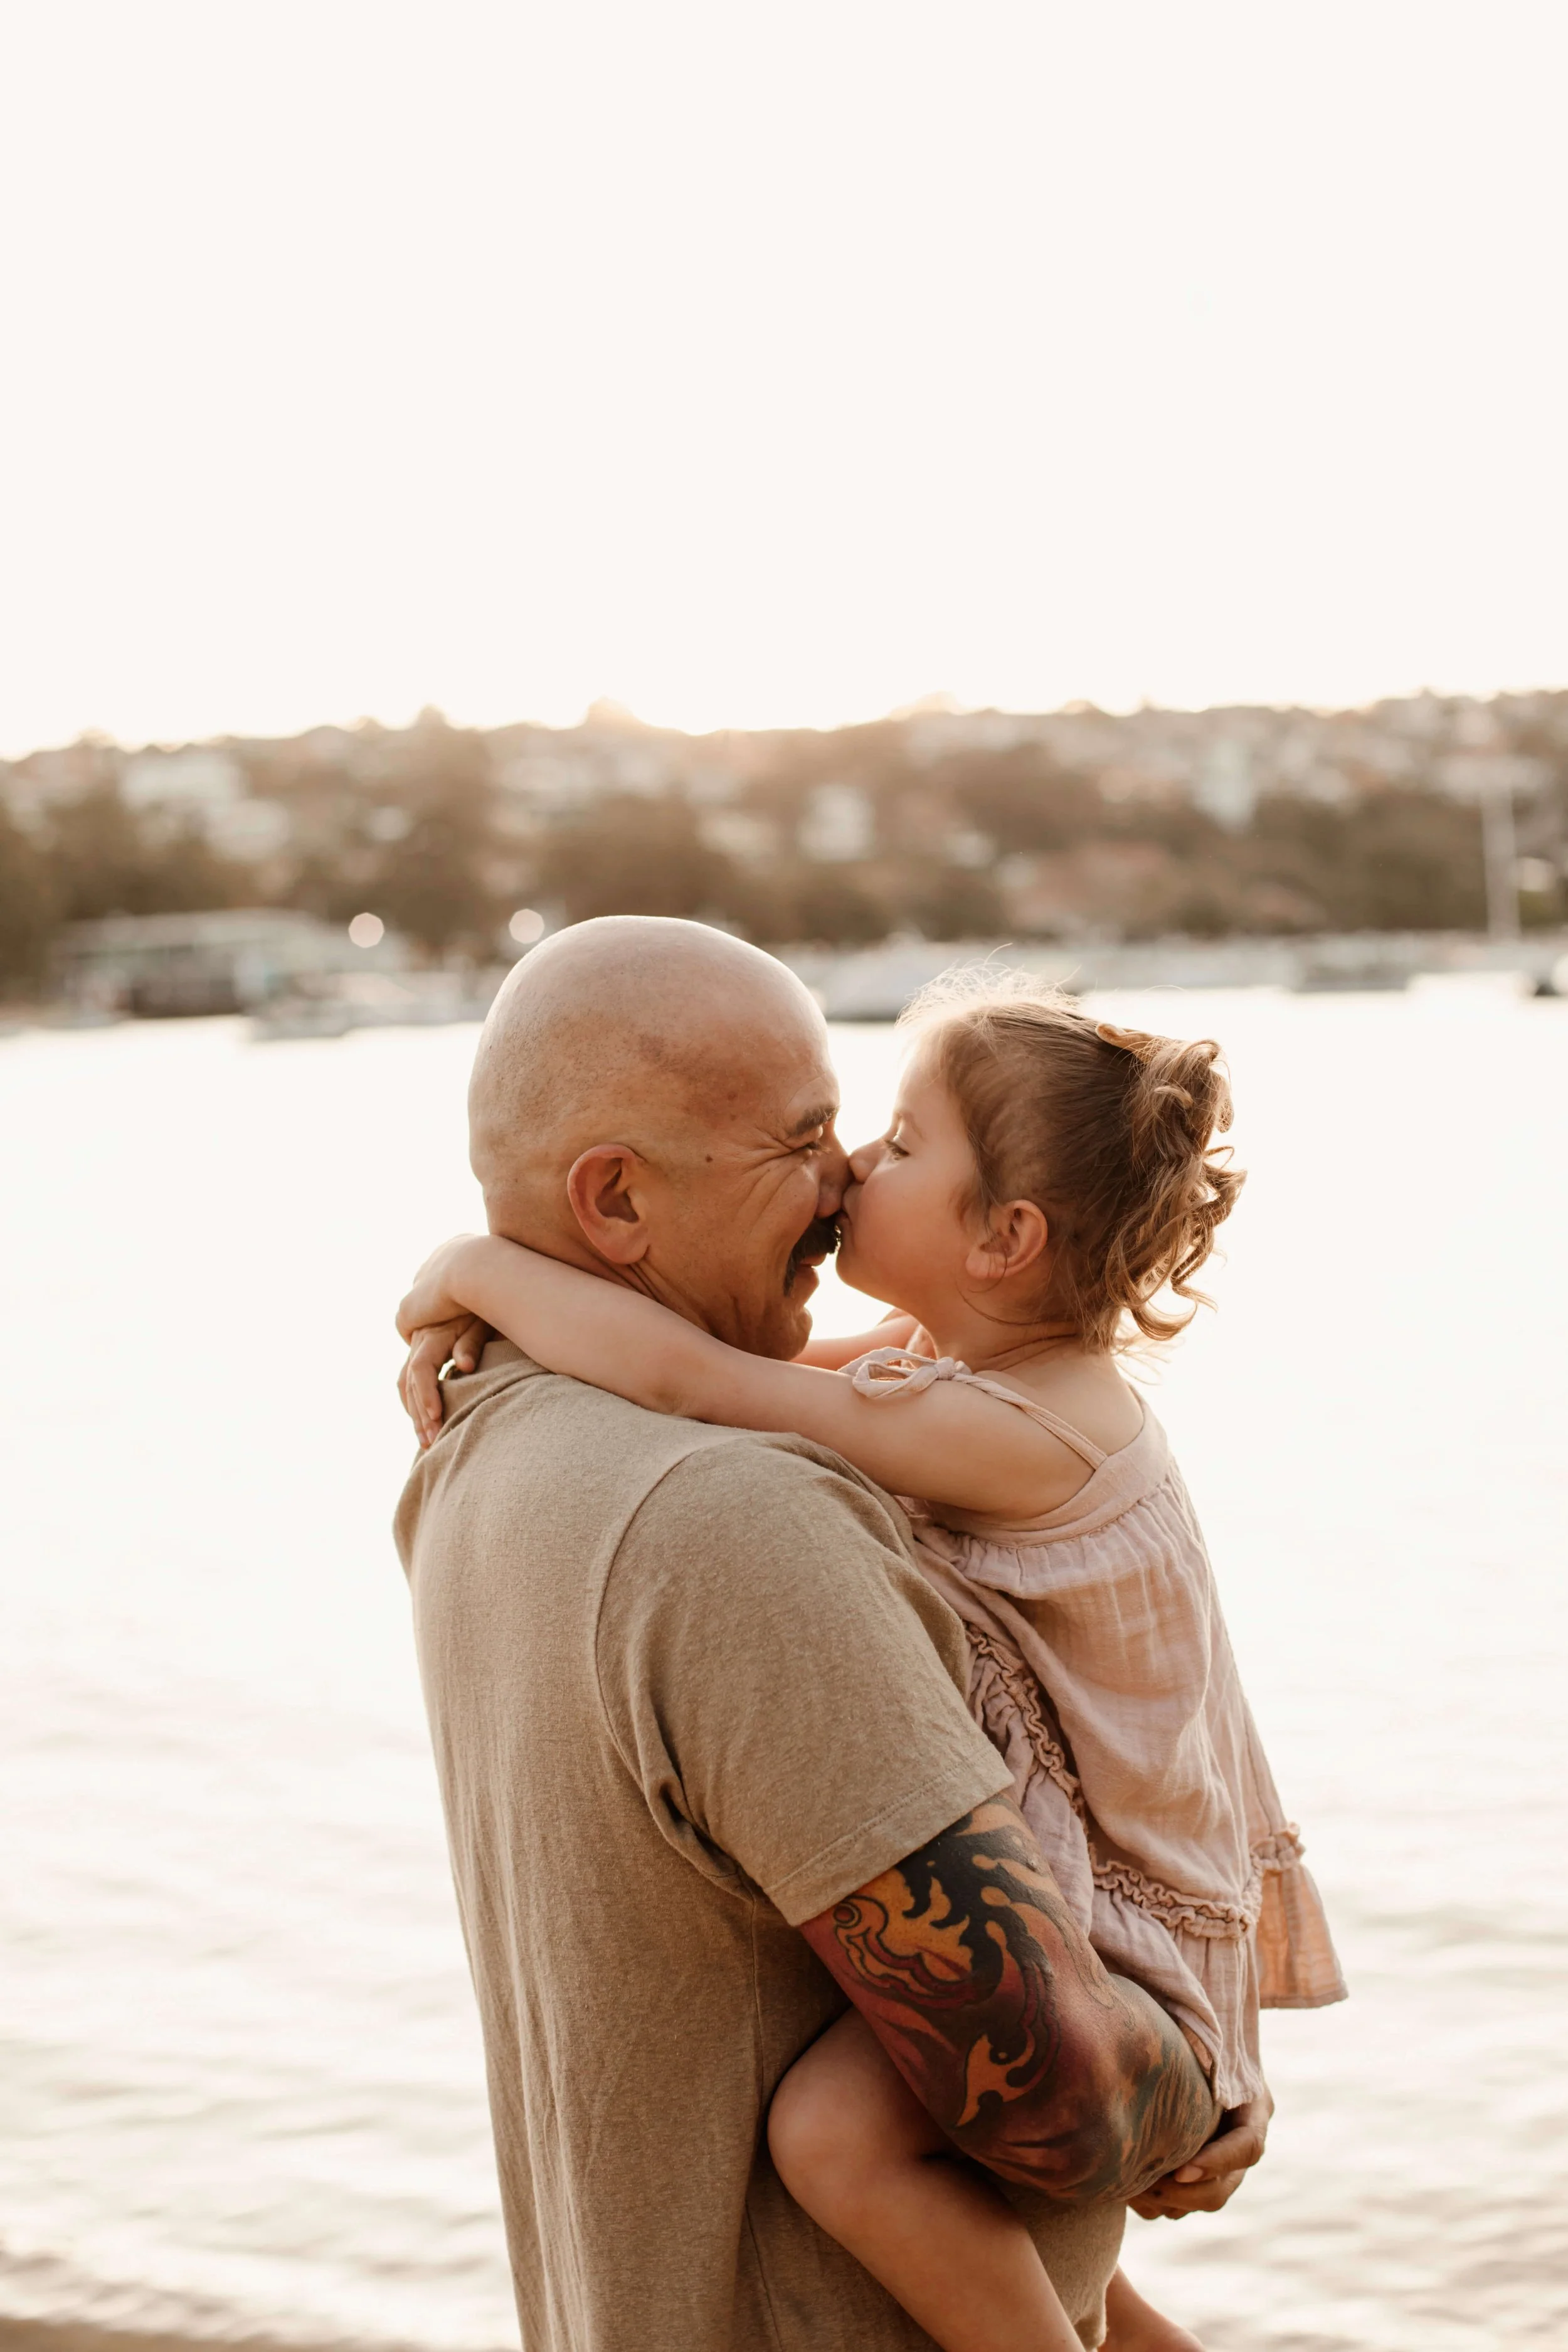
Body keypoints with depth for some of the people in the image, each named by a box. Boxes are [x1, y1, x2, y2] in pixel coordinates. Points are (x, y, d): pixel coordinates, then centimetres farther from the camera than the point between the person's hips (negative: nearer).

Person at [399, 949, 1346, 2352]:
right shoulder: (994, 1366, 3)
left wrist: (475, 1270, -17)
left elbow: (684, 1377, -31)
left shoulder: (1003, 1434, -27)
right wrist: (475, 1331, -5)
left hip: (1102, 1940, -10)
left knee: (835, 2131, -32)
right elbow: (733, 1367, 9)